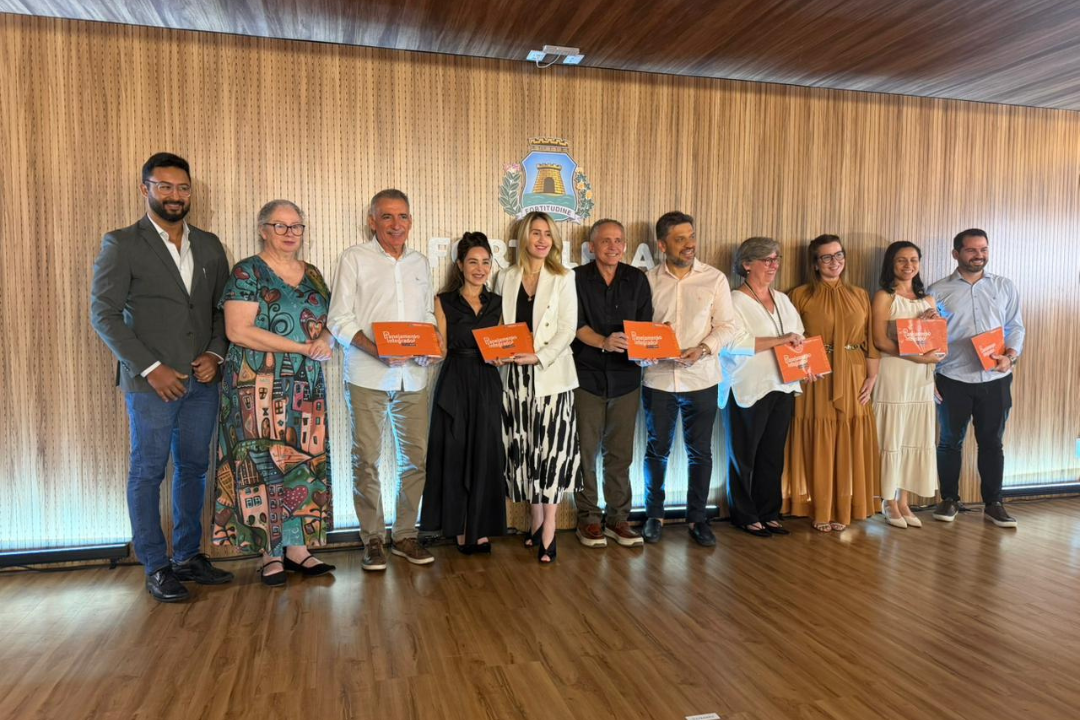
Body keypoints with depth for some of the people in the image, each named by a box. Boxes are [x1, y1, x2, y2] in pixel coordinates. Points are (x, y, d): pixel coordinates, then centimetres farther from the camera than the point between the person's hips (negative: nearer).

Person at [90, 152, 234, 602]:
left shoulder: (208, 245, 11)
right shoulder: (122, 244, -3)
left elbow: (223, 307, 14)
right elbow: (104, 314, -7)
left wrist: (215, 353, -2)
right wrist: (150, 368, -13)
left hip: (202, 379, 5)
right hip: (151, 381, -4)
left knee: (193, 468, 11)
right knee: (148, 473, 4)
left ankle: (188, 556, 24)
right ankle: (156, 568, 15)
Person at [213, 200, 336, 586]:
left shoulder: (312, 275, 14)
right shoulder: (247, 272, -4)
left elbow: (328, 324, 17)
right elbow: (238, 330, -14)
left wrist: (325, 340, -9)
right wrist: (302, 347, -16)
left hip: (306, 387, 6)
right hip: (258, 386, -5)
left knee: (303, 462, 5)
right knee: (263, 464, -1)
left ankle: (297, 547, 15)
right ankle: (270, 553, 10)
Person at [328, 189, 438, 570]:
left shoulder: (420, 263, 15)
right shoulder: (354, 258, 1)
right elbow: (339, 320, -5)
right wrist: (375, 349, -19)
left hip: (413, 375, 4)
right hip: (367, 376, -4)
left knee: (416, 457, 5)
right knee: (367, 459, 2)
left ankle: (405, 534, 20)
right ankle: (372, 539, 15)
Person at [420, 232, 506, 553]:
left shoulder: (497, 303, 12)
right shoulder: (444, 302, 4)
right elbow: (440, 347, 1)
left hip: (487, 385, 2)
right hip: (455, 384, -2)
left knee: (486, 454, 2)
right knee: (455, 454, 0)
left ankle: (481, 529, 12)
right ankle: (459, 529, 12)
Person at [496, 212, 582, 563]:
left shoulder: (563, 279, 2)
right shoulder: (507, 278, 10)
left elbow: (568, 329, -5)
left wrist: (539, 356, -16)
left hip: (550, 375, -3)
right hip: (516, 375, 3)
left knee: (551, 449, -4)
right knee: (523, 449, 6)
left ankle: (548, 531, 1)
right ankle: (536, 523, 19)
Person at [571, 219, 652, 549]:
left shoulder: (637, 279, 10)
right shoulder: (577, 278, 1)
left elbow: (646, 325, 7)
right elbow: (576, 325, -9)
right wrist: (603, 342, -27)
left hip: (626, 376, 3)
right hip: (587, 375, -2)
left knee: (620, 451, 8)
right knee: (586, 450, 1)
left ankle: (617, 518, 18)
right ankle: (588, 519, 13)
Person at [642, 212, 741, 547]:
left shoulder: (715, 278, 0)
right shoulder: (648, 280, 2)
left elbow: (727, 325, -1)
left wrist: (702, 349, -17)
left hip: (701, 378, 0)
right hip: (658, 378, 1)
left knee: (700, 452, 8)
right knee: (657, 450, 10)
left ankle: (697, 517, 22)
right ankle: (654, 515, 25)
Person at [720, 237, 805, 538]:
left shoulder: (782, 300, 16)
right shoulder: (735, 301, -8)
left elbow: (799, 338, 20)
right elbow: (735, 343, -20)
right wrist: (781, 340, -19)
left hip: (782, 388, 7)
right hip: (748, 390, -6)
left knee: (773, 455, 11)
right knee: (744, 456, 4)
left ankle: (769, 513, 22)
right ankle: (745, 516, 16)